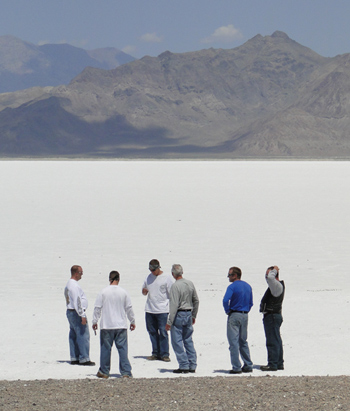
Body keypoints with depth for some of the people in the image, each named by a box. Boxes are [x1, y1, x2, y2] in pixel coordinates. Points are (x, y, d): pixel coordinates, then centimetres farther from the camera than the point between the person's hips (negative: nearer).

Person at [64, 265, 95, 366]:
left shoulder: (69, 284, 16)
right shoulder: (74, 285, -17)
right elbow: (77, 301, -23)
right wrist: (82, 315, -23)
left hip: (70, 312, 11)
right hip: (76, 313, -11)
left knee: (74, 336, 11)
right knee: (83, 336, -9)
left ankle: (74, 358, 14)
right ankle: (84, 359, -10)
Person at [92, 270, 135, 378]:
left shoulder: (104, 292, -5)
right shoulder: (123, 292, 0)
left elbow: (97, 308, -1)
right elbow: (129, 308, 8)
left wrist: (94, 321, 10)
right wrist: (132, 321, 20)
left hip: (106, 325, -1)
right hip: (121, 325, 1)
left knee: (105, 348, 7)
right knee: (123, 348, 2)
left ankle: (104, 372, 14)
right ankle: (126, 372, -1)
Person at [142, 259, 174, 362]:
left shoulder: (167, 278, -2)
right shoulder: (149, 277, 13)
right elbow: (144, 291, 22)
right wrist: (144, 291, -3)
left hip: (162, 310, -5)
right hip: (149, 310, 5)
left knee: (163, 332, -6)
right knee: (152, 332, 6)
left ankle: (164, 354, 0)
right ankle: (156, 353, 15)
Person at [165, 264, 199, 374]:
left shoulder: (175, 286, -16)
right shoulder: (190, 284, 6)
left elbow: (174, 305, -20)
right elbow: (196, 301, 13)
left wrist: (169, 322, -16)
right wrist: (193, 316, 25)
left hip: (178, 315, -7)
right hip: (189, 314, 7)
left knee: (177, 342, 0)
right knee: (188, 341, 14)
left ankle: (184, 366, -2)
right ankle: (192, 366, 13)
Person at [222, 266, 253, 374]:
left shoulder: (232, 287, -13)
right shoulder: (248, 286, 11)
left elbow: (225, 300, -24)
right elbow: (251, 303, 15)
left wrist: (227, 311, -9)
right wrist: (246, 311, 16)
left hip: (234, 316, -7)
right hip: (245, 316, 7)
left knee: (233, 342, -4)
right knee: (243, 341, 17)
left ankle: (236, 367, -7)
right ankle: (248, 365, 17)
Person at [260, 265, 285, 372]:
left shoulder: (277, 286, -15)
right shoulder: (275, 285, 15)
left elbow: (270, 277, -32)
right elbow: (268, 278, 34)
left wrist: (274, 270, -14)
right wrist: (273, 270, 17)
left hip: (272, 316, -11)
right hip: (273, 316, 11)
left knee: (272, 342, -10)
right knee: (276, 341, 14)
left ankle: (273, 364, -10)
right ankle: (279, 363, 19)